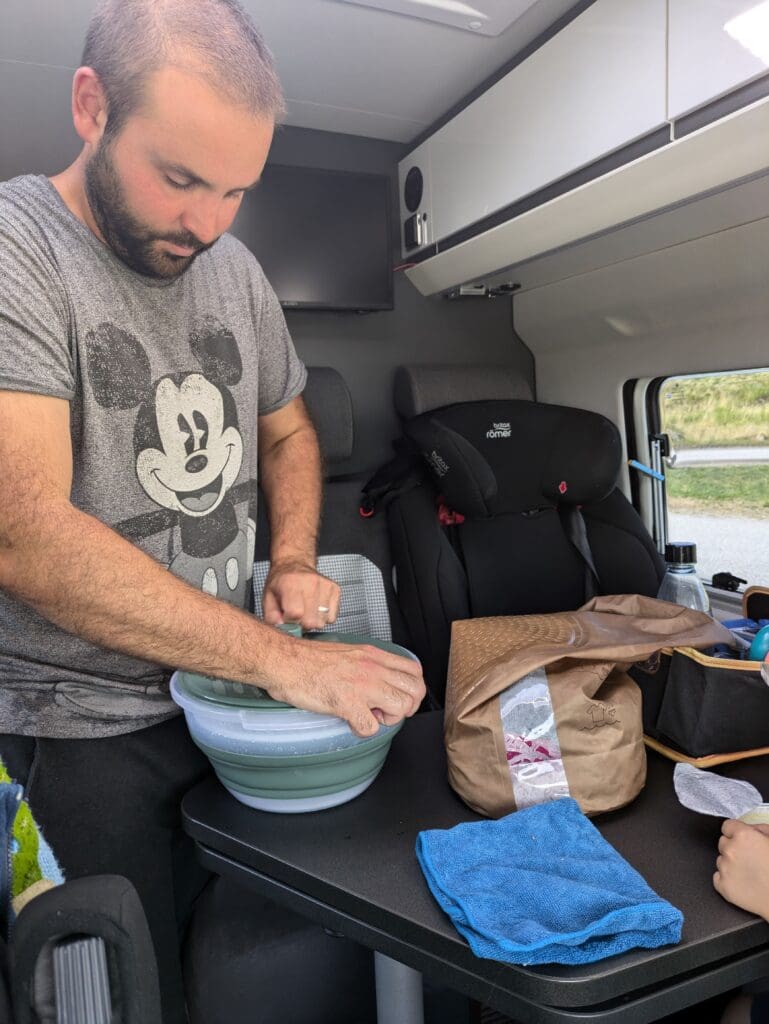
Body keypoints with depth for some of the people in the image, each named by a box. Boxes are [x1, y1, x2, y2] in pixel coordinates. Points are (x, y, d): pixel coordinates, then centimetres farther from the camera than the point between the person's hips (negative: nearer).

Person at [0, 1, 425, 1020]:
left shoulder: (238, 269, 2)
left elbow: (285, 431, 14)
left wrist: (293, 562, -5)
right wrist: (286, 662, -28)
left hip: (236, 692, 5)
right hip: (92, 725, -5)